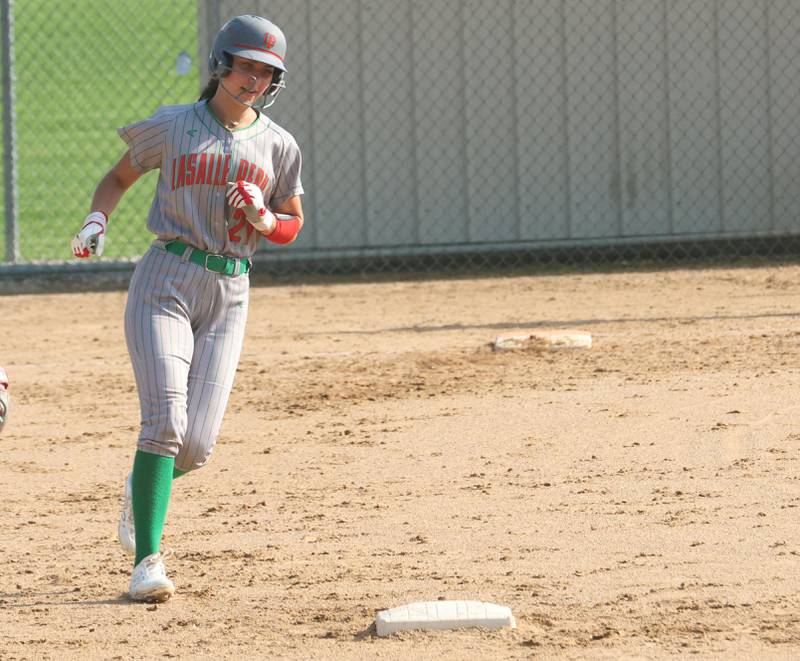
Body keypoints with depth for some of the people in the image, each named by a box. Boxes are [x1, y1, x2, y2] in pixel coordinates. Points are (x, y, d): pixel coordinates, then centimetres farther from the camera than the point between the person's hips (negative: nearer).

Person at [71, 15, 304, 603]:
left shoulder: (279, 146, 8)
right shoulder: (171, 127, 3)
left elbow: (293, 226, 16)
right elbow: (119, 178, 15)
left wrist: (263, 221, -7)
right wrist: (97, 223, -4)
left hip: (230, 294, 2)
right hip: (166, 283, -2)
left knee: (196, 447, -4)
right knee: (165, 417, -19)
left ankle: (143, 490, 32)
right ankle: (148, 560, -17)